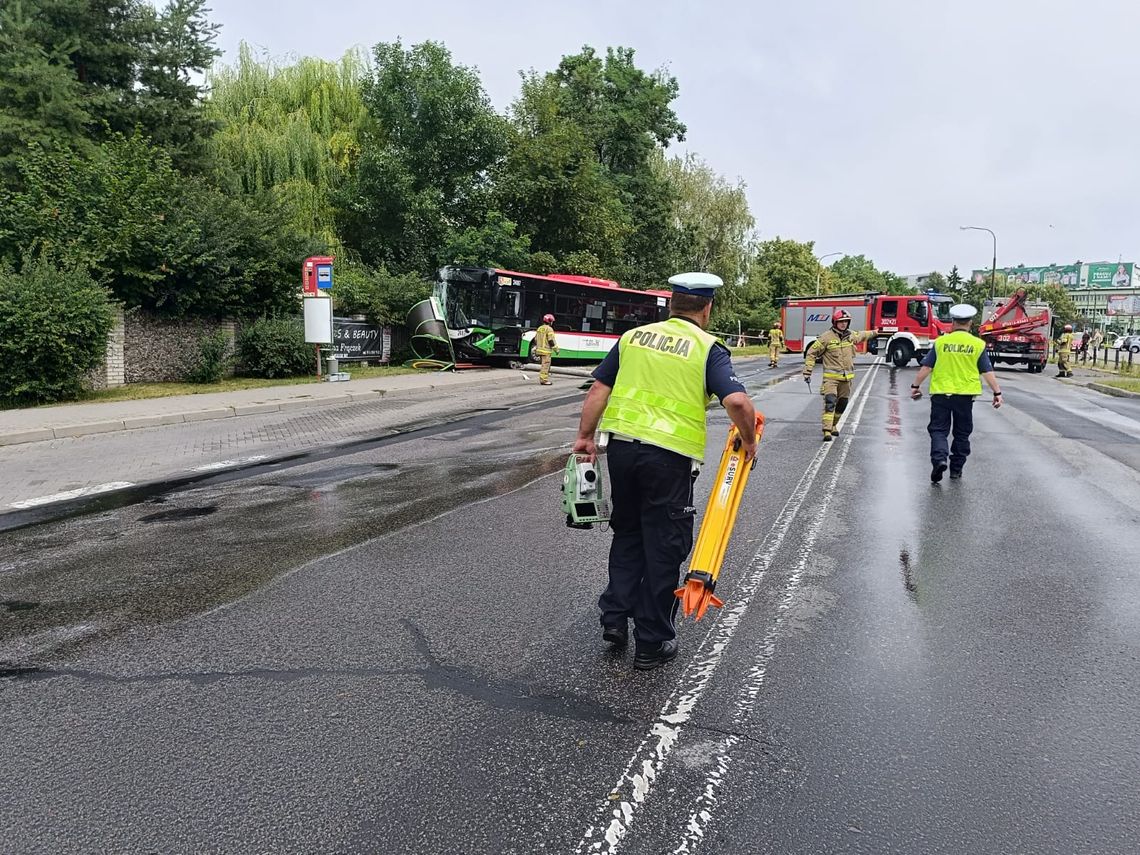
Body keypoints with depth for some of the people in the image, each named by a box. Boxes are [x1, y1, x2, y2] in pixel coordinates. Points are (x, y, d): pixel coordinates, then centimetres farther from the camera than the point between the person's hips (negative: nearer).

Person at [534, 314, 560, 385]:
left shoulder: (539, 328, 15)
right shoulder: (549, 329, -11)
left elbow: (536, 340, 18)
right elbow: (551, 340, -15)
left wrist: (535, 348, 25)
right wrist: (556, 349, -8)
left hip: (539, 350, 9)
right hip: (546, 351, -9)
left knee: (543, 365, 16)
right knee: (545, 365, -5)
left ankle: (542, 379, 20)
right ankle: (544, 380, -6)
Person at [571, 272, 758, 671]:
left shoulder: (633, 337, 12)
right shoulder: (708, 348, -2)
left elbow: (598, 389, 8)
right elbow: (737, 401, -15)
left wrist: (585, 436, 12)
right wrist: (748, 441, 1)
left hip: (622, 446, 4)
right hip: (669, 456, -4)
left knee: (627, 534, 23)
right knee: (664, 548, 8)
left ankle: (615, 618, 22)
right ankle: (652, 644, 17)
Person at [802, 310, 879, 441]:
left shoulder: (851, 335, 9)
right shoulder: (827, 337, -10)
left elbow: (861, 336, 34)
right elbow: (811, 353, -6)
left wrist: (873, 332, 52)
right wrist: (807, 372, -10)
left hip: (846, 378, 6)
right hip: (831, 377, -6)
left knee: (842, 403, 13)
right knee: (830, 402, -18)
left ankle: (833, 425, 32)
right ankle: (827, 431, -21)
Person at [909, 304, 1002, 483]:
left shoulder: (940, 341, -1)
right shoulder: (978, 344, -1)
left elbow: (926, 367, -1)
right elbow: (987, 371, -2)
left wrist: (916, 385, 7)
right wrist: (997, 392, 4)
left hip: (941, 393, -1)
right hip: (965, 395, 1)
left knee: (938, 429, 5)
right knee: (962, 433, 13)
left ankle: (939, 459, -19)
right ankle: (956, 470, 19)